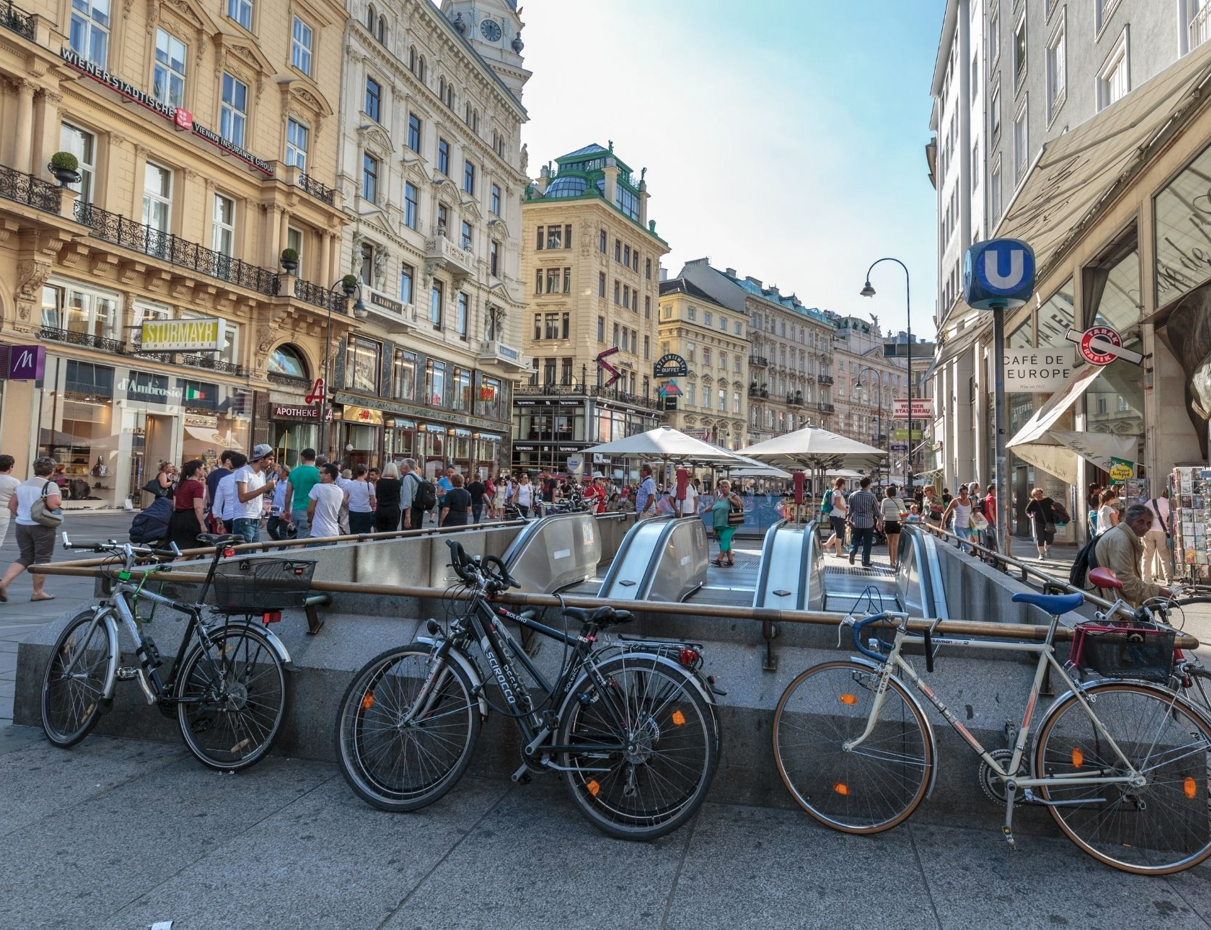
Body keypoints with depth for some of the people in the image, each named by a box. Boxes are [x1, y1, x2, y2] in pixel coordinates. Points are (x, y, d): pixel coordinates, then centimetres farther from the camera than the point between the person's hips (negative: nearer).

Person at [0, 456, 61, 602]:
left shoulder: (23, 484, 10)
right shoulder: (50, 485, -12)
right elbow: (54, 505, -24)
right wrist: (60, 498, -4)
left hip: (22, 525, 7)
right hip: (42, 526, -7)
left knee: (24, 558, 15)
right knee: (42, 559, 4)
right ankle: (38, 592, 8)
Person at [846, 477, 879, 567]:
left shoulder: (852, 495, -1)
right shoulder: (872, 496, -9)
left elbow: (850, 510, 8)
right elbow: (876, 511, -1)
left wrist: (848, 519, 23)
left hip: (856, 522, 2)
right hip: (868, 523, -2)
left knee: (855, 540, 14)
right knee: (867, 543, 8)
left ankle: (852, 551, -15)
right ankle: (865, 562, 11)